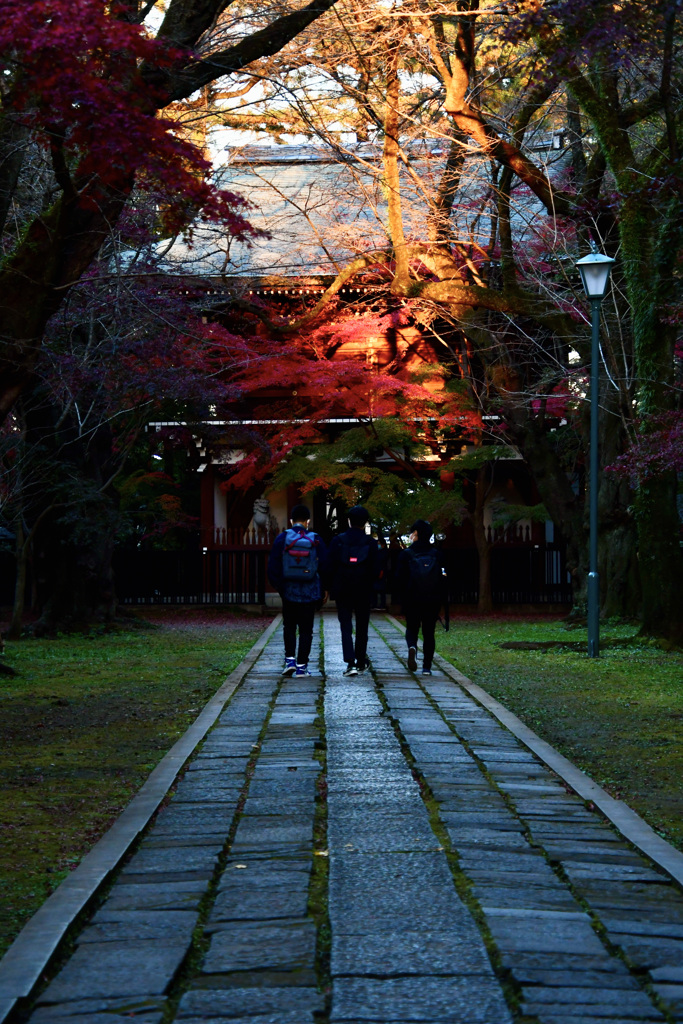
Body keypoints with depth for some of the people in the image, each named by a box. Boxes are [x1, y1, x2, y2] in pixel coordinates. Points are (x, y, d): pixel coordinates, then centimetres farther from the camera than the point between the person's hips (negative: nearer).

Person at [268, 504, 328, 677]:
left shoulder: (282, 538, -4)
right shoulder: (315, 540, -3)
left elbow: (273, 567, -4)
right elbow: (325, 567, 0)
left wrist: (278, 586, 7)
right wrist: (324, 591, 11)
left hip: (288, 592, 0)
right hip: (309, 593, 0)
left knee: (289, 626, 17)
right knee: (306, 630, 6)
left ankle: (290, 659, 4)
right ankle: (302, 666, 4)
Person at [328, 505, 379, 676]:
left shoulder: (338, 540, -4)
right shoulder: (371, 542, -3)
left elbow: (331, 566, -4)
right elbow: (376, 569, -3)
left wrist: (332, 588, 6)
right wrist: (369, 585, 12)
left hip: (343, 591, -1)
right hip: (364, 592, 1)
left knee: (346, 626, -1)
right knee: (362, 627, 14)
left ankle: (350, 663, -15)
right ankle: (361, 661, 22)